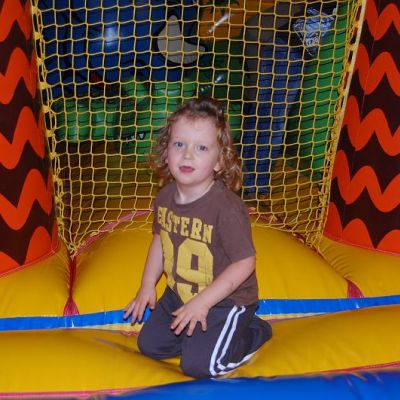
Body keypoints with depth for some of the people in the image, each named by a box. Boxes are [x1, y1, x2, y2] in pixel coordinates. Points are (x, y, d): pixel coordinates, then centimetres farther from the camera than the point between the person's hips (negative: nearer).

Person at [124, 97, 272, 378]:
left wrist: (202, 302, -24)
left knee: (197, 364, -10)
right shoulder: (166, 197, -7)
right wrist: (148, 285, 7)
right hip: (178, 294, 7)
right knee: (149, 345, 8)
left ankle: (252, 332, 13)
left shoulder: (227, 207, -29)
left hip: (224, 300, -6)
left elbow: (244, 262, -24)